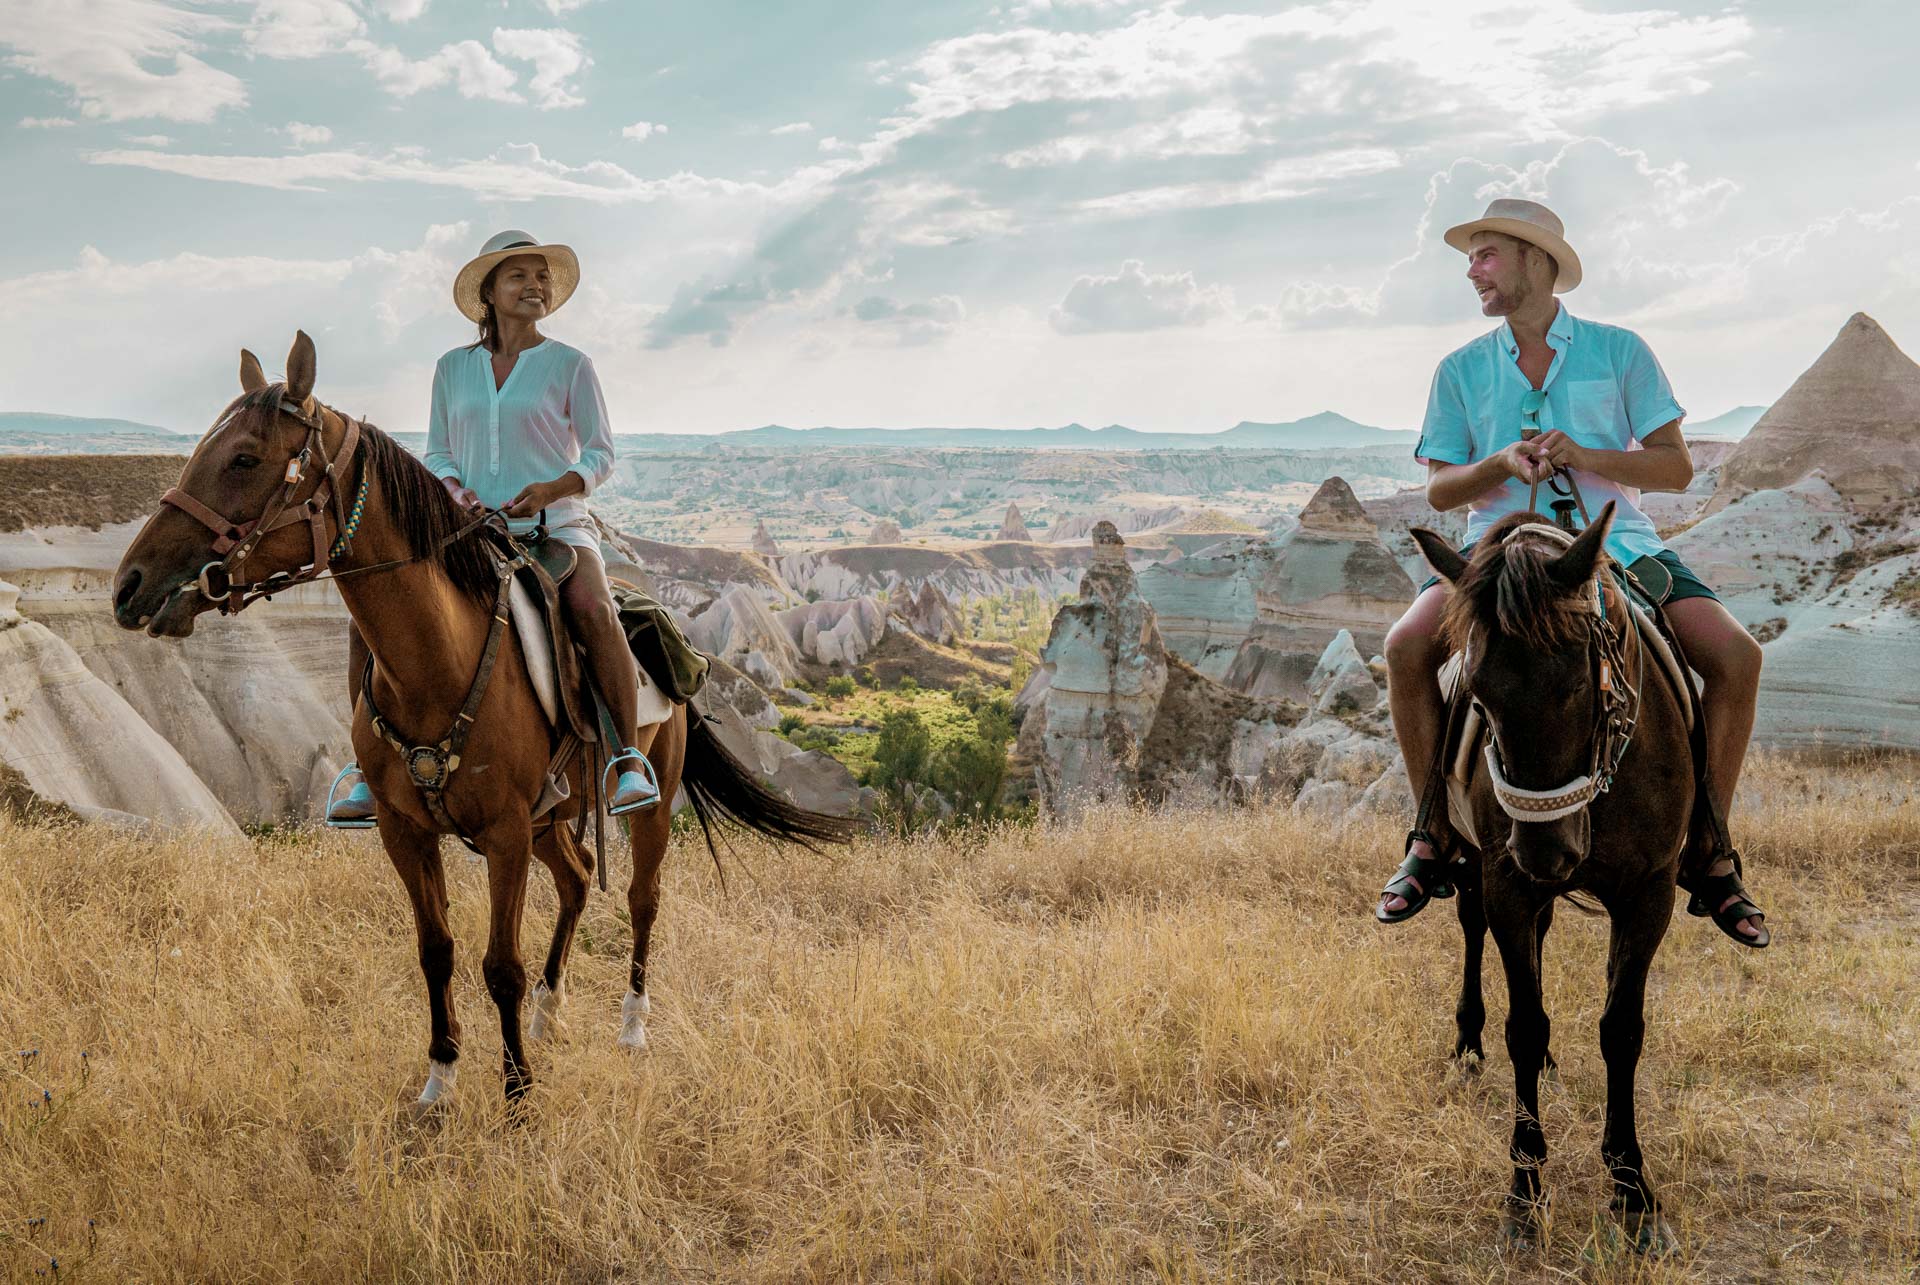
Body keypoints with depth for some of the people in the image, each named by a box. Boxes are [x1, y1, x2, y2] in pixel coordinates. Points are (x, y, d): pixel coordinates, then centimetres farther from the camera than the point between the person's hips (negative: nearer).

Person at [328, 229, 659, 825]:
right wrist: (458, 492, -8)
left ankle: (631, 760, -26)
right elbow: (437, 454, 15)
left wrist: (549, 490, -18)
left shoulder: (570, 366, 4)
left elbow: (601, 455, 1)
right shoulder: (453, 368, 13)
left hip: (556, 529, -3)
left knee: (593, 610, -35)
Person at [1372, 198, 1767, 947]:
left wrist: (1582, 456, -16)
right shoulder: (1460, 372, 10)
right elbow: (1440, 491, 6)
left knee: (1736, 657, -20)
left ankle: (1709, 852, -4)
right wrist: (1503, 463, -15)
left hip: (1615, 544, 0)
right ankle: (1434, 835, -11)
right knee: (1407, 647, -27)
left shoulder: (1620, 352, 6)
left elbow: (1676, 469, 1)